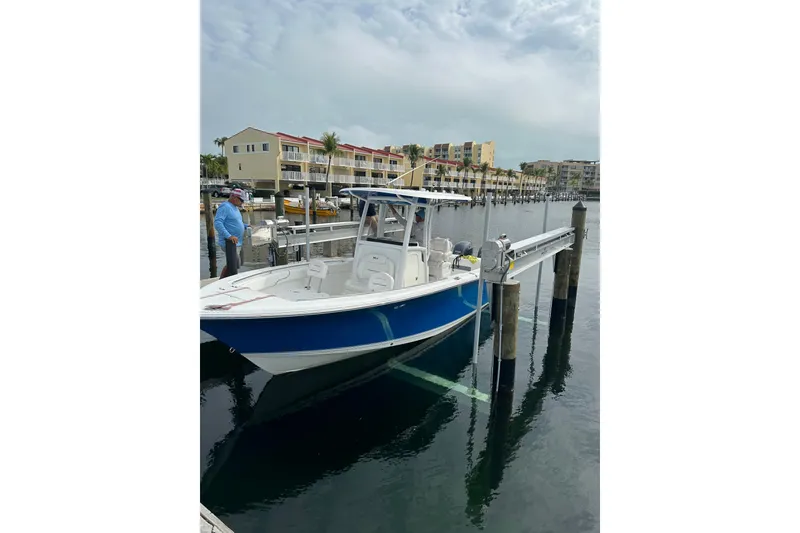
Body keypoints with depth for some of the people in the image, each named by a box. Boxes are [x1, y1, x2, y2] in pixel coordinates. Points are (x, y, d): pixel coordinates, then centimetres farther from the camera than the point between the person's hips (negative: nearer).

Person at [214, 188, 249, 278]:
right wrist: (228, 236, -33)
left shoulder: (235, 208, 17)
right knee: (233, 268, -9)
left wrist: (246, 226, 17)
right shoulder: (225, 207, -13)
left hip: (237, 243, 10)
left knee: (229, 266, 17)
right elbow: (217, 223, -24)